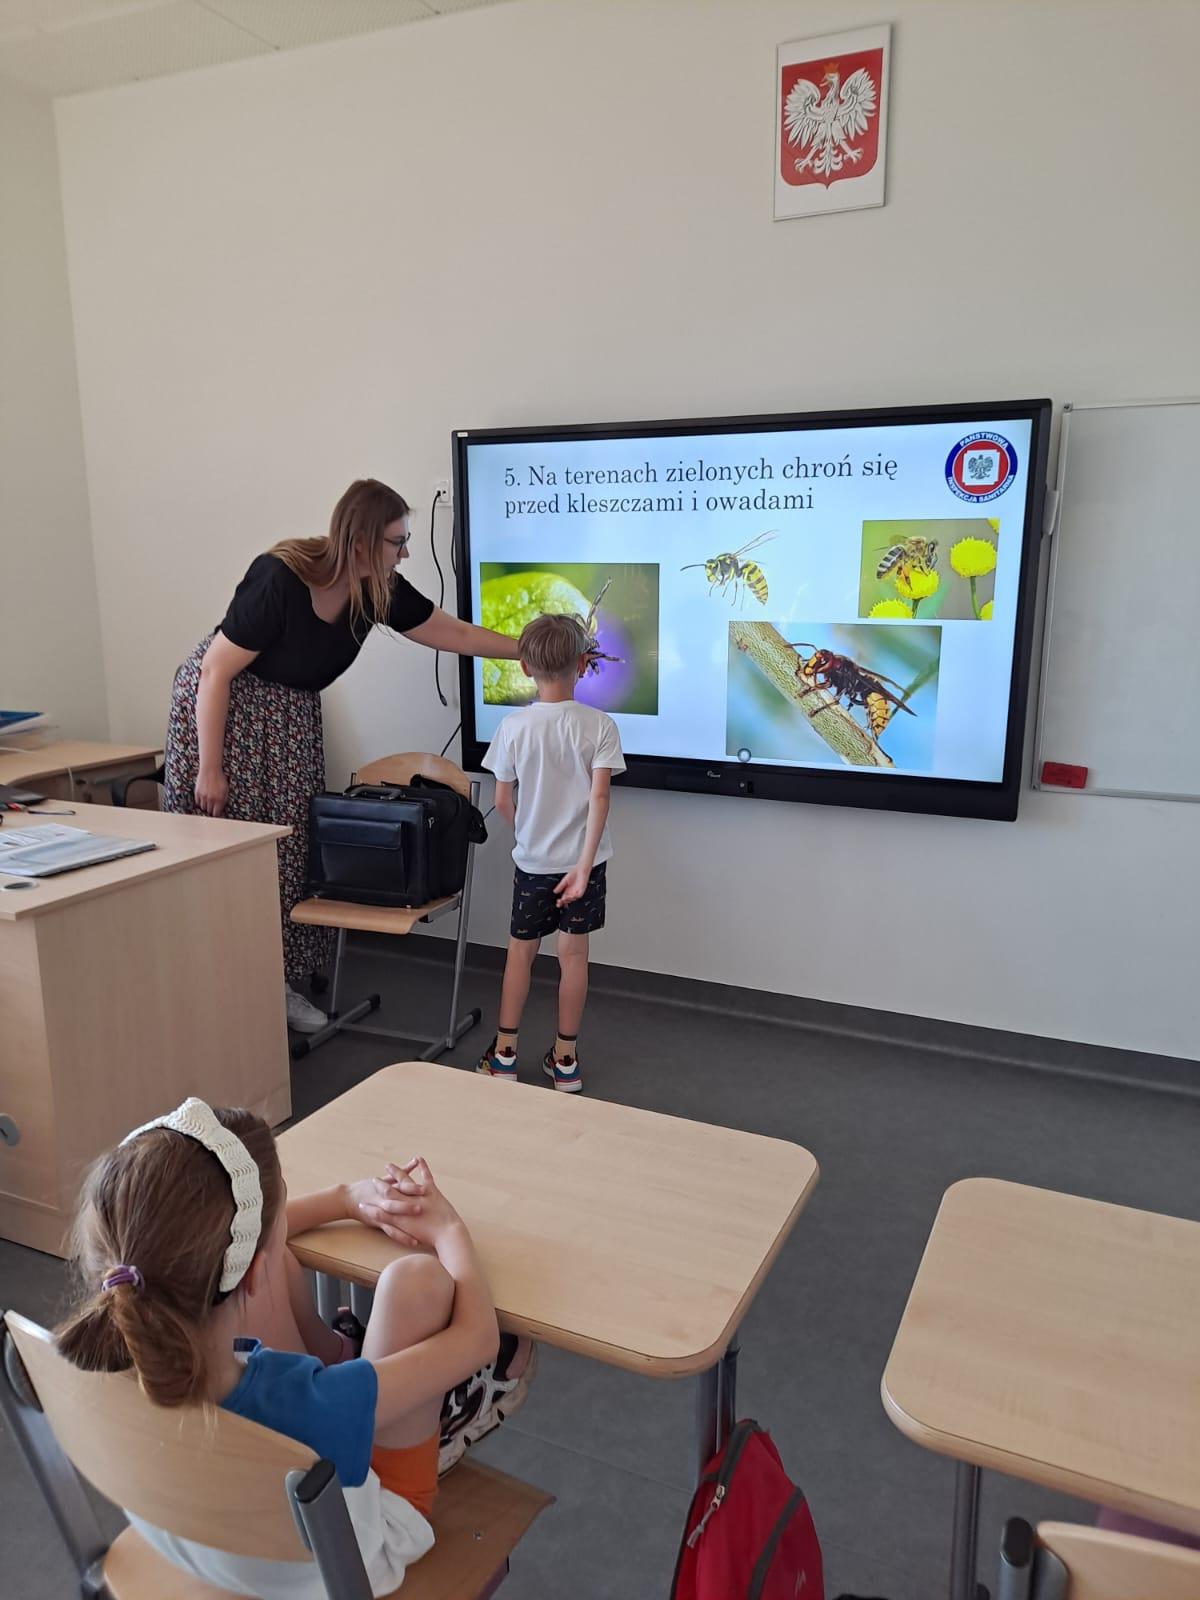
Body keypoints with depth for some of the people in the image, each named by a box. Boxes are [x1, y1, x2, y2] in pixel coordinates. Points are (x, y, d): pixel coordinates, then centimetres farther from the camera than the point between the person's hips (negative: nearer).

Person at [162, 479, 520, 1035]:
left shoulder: (380, 590, -10)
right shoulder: (280, 580, -29)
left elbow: (455, 633, 2)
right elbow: (215, 671, -22)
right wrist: (210, 768, -19)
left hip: (292, 720, 6)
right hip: (222, 709, -6)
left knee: (292, 850, 4)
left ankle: (282, 984, 15)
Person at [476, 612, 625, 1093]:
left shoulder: (513, 726, -8)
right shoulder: (599, 725, -10)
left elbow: (502, 801, -3)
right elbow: (599, 796, -19)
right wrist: (584, 865, -21)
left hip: (532, 861, 1)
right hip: (582, 860, 0)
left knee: (521, 951, 14)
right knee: (573, 954, 10)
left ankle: (504, 1054, 22)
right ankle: (565, 1059, 20)